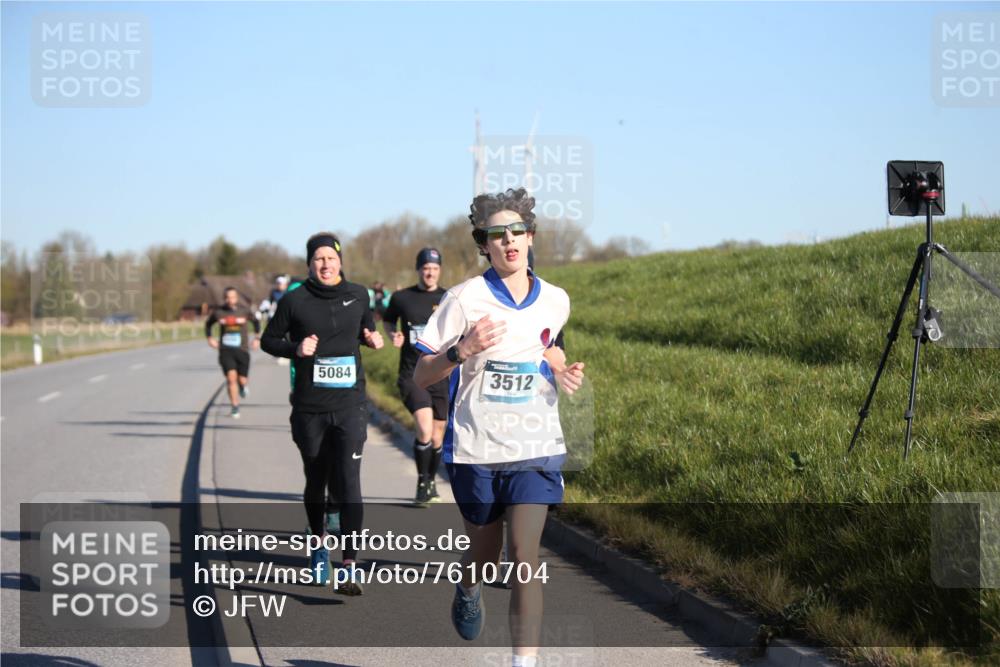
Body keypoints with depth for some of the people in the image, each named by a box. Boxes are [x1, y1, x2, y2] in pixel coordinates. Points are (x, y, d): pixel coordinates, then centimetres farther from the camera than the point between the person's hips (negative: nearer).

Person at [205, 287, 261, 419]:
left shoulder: (245, 310, -1)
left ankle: (242, 385, 38)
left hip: (242, 349, 0)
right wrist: (210, 338, 8)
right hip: (225, 350, 0)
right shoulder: (218, 312, 1)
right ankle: (235, 407, -1)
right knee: (231, 377, -13)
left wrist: (257, 338, 12)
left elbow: (256, 321, 17)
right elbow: (208, 324, 19)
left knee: (242, 380, -2)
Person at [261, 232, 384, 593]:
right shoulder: (295, 300, -2)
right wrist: (295, 349, -11)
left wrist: (373, 338, 0)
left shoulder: (357, 295, 5)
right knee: (316, 481, 13)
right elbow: (268, 340, 7)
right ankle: (319, 543, 40)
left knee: (349, 482, -12)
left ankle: (349, 567, -15)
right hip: (309, 407, 0)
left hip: (350, 404, 0)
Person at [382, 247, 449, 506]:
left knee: (438, 433, 9)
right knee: (425, 428, -20)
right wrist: (393, 335, 1)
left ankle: (431, 482, 32)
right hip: (411, 375, -2)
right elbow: (387, 320, 20)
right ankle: (422, 484, -4)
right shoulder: (401, 297, 3)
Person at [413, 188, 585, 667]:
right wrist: (462, 350, -25)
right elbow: (421, 377, -6)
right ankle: (468, 591, 52)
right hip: (475, 448, -1)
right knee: (484, 553, 16)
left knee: (524, 556, -12)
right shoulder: (465, 299, -9)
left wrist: (562, 373, 4)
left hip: (535, 449, 1)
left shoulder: (555, 301, 3)